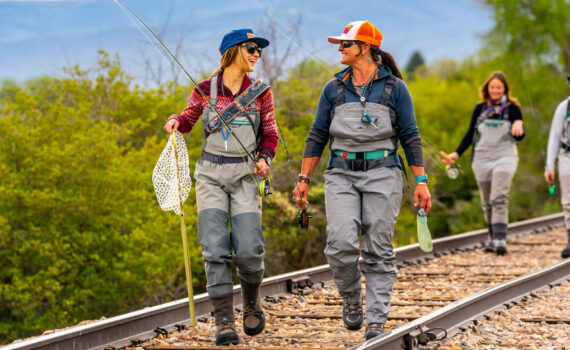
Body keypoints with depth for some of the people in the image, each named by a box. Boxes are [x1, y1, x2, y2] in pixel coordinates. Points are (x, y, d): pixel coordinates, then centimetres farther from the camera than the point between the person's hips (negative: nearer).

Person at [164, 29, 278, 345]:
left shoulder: (261, 93, 5)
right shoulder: (205, 90, 4)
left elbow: (270, 135, 12)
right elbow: (188, 120, 20)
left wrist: (265, 159, -7)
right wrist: (176, 121, -3)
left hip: (246, 176, 0)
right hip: (211, 175, 0)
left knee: (249, 250, -10)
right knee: (216, 249, -10)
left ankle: (252, 298, 21)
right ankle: (225, 322, -5)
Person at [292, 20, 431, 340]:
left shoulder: (394, 88, 2)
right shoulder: (334, 89, 10)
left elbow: (411, 137, 3)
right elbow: (317, 137, 12)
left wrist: (421, 182, -3)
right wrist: (304, 179, 8)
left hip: (382, 173, -2)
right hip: (342, 174, 2)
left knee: (379, 252, -2)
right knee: (341, 245, -15)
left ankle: (376, 322, 5)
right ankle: (351, 300, 12)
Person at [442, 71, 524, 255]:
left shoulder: (512, 108, 1)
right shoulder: (480, 109, 9)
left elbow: (519, 136, -6)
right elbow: (470, 135, 13)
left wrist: (518, 125, -29)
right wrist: (456, 154, 3)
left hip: (505, 157, -3)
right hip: (482, 159, 3)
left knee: (499, 198, -18)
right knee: (487, 202, 8)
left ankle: (500, 240, -24)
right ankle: (492, 238, 20)